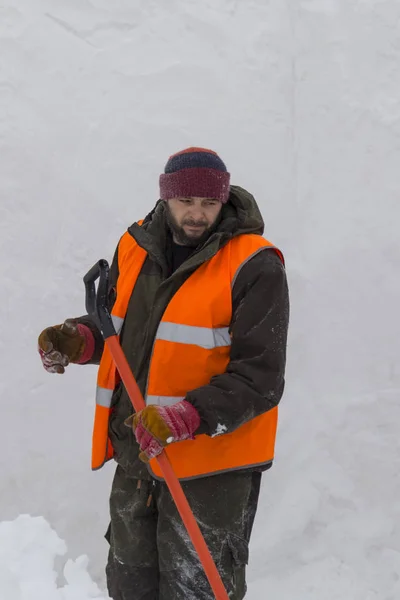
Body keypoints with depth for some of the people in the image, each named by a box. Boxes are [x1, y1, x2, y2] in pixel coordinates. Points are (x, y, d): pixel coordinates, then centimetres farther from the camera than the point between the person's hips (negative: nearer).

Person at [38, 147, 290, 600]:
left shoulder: (253, 266, -14)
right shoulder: (135, 248, 4)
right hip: (134, 452, 6)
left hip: (211, 462, -6)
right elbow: (114, 325, 19)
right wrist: (77, 340, -3)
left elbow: (260, 376, -17)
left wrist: (186, 419, -29)